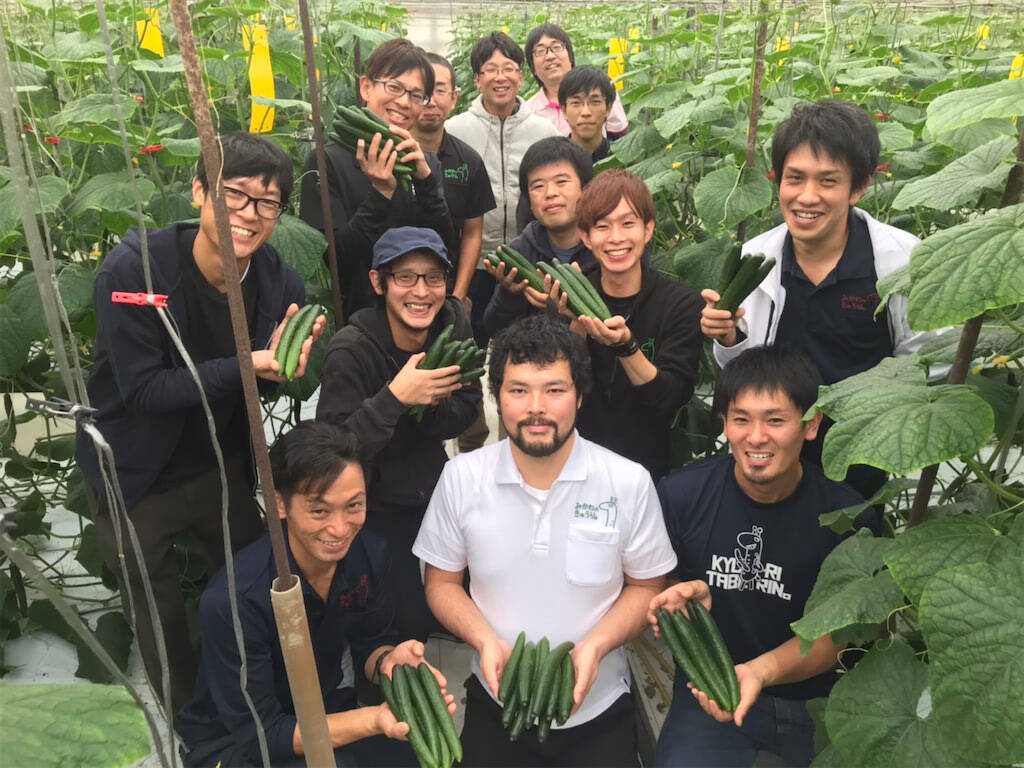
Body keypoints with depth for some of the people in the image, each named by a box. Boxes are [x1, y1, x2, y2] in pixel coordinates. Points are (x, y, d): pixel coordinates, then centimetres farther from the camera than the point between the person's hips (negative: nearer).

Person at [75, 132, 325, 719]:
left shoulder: (280, 283, -14)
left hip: (225, 465, 3)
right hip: (139, 476, -3)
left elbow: (265, 382, -5)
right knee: (162, 622, 15)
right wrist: (244, 365, -36)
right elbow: (142, 389, -25)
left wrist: (280, 361, -28)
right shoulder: (132, 271, -26)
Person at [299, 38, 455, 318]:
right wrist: (381, 193, -17)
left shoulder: (426, 163, 9)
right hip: (358, 316, -5)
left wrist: (425, 180, -11)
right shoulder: (327, 161, -4)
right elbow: (333, 261, -10)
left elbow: (448, 249, 0)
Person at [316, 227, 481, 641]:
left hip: (435, 488, 5)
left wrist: (432, 404, -23)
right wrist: (395, 397, -39)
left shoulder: (453, 321, -9)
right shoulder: (351, 350, -26)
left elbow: (466, 411, 0)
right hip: (376, 508, -5)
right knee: (410, 623, -4)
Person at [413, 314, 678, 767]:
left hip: (598, 709, 0)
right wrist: (485, 640, -17)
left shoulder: (630, 483, -13)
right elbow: (442, 582, 0)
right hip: (494, 704, 1)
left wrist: (596, 645, -18)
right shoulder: (460, 478, -10)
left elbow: (646, 586, -2)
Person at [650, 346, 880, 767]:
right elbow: (652, 591, 2)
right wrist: (689, 596, -20)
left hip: (817, 700, 2)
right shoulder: (680, 495, -11)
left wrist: (759, 671, -23)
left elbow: (834, 631, -6)